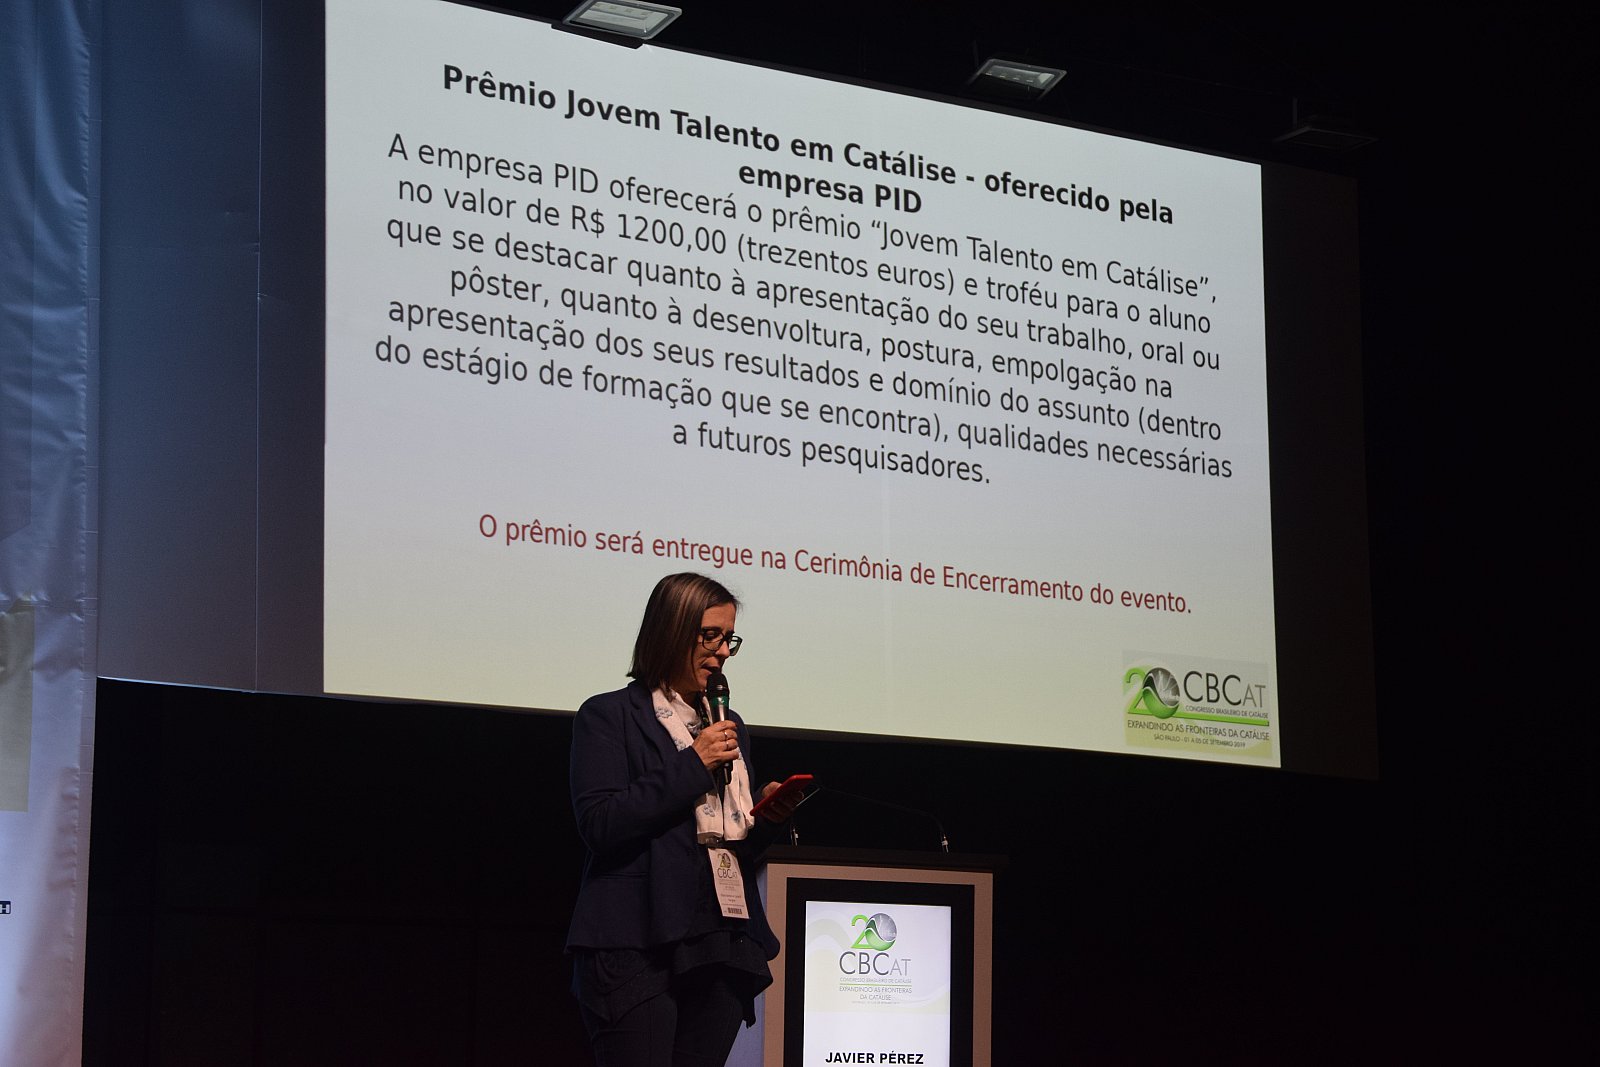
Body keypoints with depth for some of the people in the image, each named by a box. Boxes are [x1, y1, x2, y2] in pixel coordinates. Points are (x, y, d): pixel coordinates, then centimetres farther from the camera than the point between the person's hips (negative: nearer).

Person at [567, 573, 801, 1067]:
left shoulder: (730, 727, 21)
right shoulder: (608, 716, 1)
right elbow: (599, 824, -12)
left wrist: (767, 819, 1)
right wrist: (692, 765, -11)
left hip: (724, 948, 6)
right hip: (639, 947, -6)